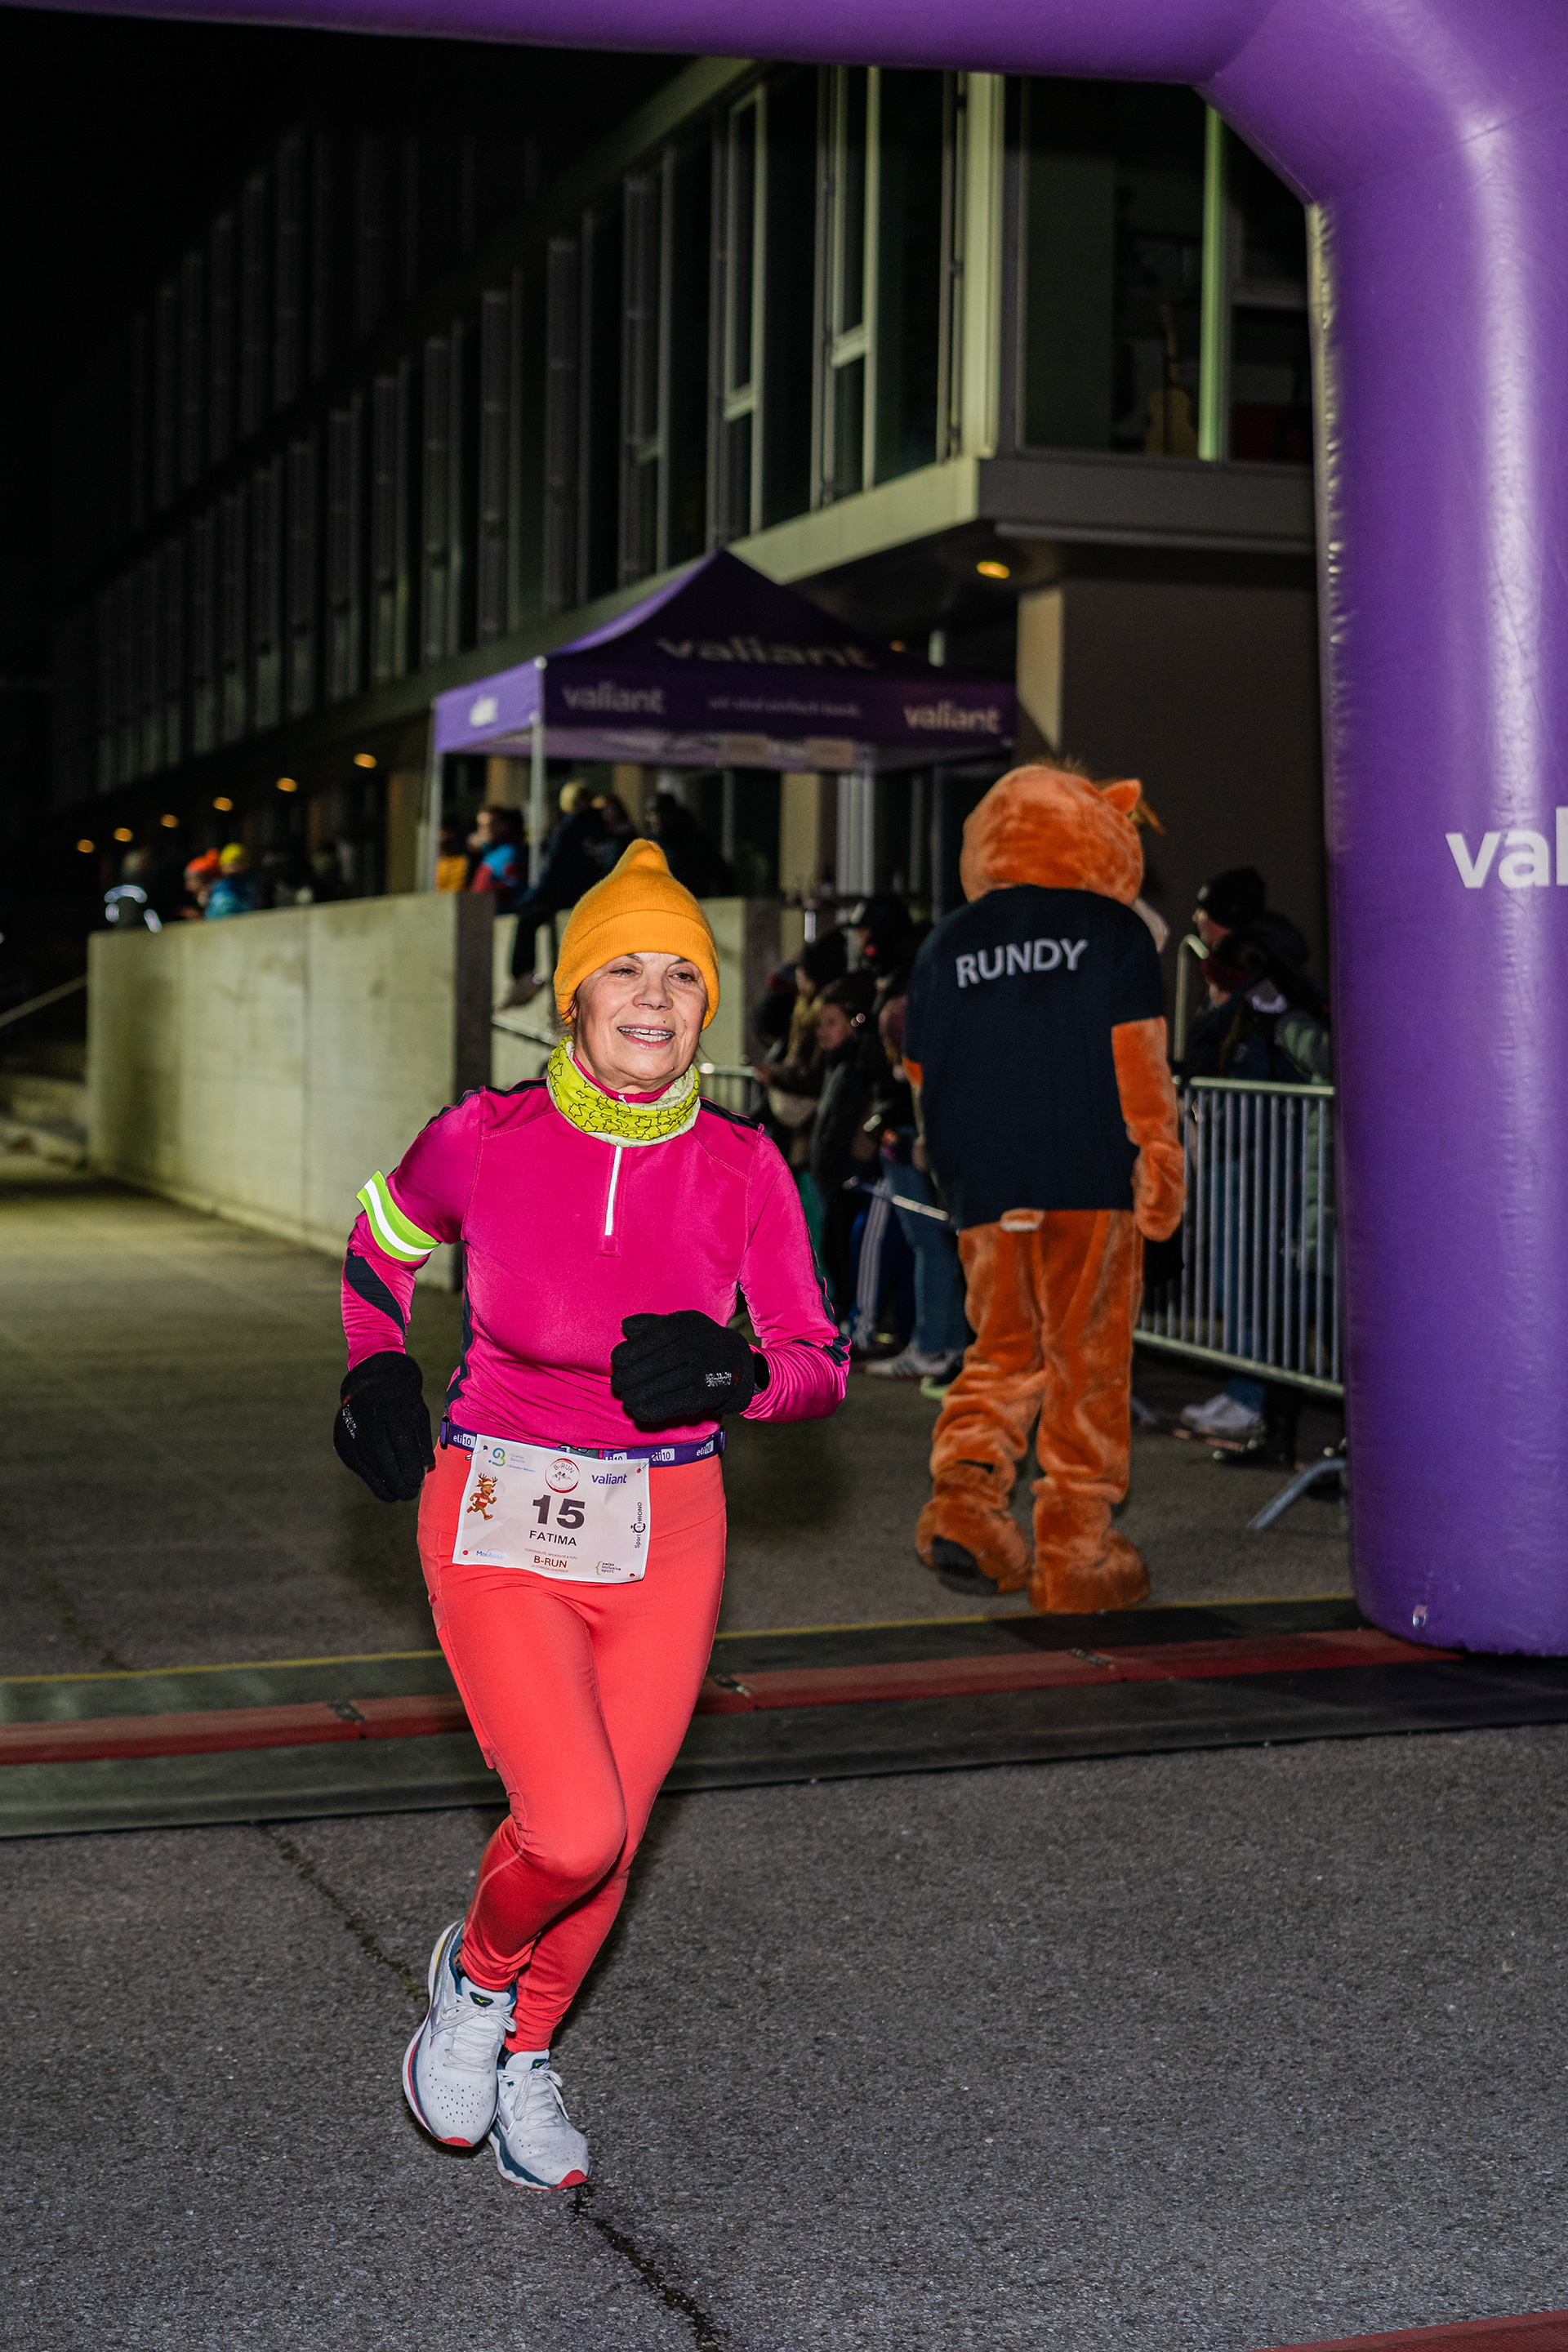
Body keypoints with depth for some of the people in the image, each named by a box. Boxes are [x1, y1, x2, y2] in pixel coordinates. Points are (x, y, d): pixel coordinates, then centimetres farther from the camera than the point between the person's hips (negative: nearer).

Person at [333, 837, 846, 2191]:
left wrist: (731, 1373, -19)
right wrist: (378, 1369, 2)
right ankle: (476, 1973, 19)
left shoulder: (741, 1169, -5)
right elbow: (382, 1239, 14)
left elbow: (820, 1365, 0)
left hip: (666, 1530, 3)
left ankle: (525, 2055, 38)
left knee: (610, 1840, 9)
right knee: (574, 1833, -16)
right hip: (499, 1515, -2)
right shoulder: (483, 1139, -8)